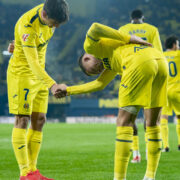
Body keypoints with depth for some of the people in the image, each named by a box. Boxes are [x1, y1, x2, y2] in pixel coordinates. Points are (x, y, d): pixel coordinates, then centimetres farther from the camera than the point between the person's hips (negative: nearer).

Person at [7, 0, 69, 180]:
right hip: (21, 72, -8)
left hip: (39, 74, 8)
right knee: (22, 119, -10)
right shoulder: (27, 25, -29)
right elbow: (33, 63, -35)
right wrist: (52, 84, -45)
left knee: (39, 121, 4)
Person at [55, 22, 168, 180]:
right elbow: (99, 84, 41)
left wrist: (129, 39, 1)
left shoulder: (91, 46, 19)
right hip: (161, 62, 9)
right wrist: (69, 90, 45)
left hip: (140, 62, -9)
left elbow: (94, 29, -3)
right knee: (152, 123, 17)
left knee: (124, 122, -2)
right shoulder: (110, 62, 40)